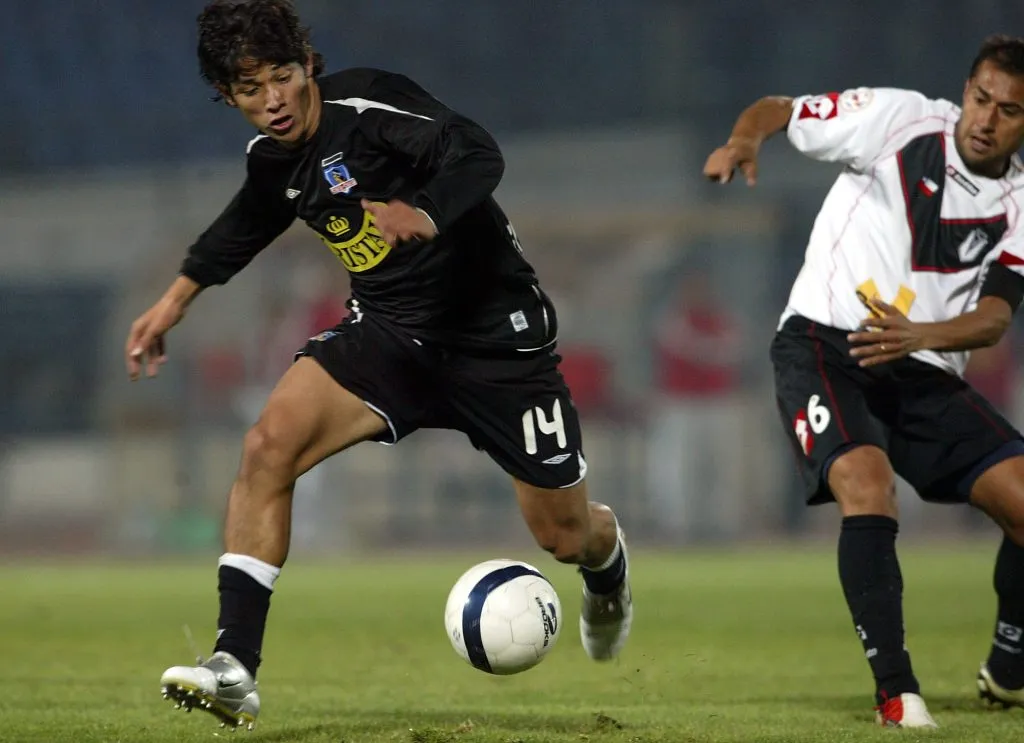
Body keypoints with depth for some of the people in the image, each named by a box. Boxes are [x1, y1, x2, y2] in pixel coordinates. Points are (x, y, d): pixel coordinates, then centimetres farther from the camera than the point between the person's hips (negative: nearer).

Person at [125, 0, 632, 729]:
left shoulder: (367, 104, -22)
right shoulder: (273, 157, 0)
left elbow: (478, 154, -37)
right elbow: (249, 222, 24)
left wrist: (424, 215, -56)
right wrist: (177, 298, 27)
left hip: (494, 333, -5)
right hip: (391, 333, 5)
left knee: (565, 534, 5)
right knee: (269, 443, -21)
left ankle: (608, 568, 47)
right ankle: (235, 670, -21)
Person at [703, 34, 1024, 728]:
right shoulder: (901, 120, -7)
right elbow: (776, 110, -1)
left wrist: (918, 335, -27)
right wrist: (744, 141, -25)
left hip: (925, 371, 4)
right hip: (824, 343, -4)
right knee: (868, 484, -31)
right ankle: (895, 690, -25)